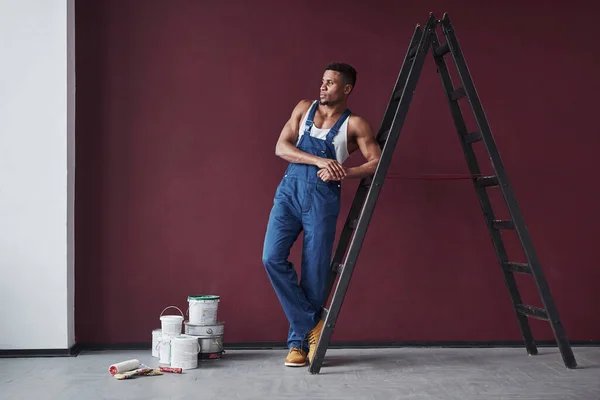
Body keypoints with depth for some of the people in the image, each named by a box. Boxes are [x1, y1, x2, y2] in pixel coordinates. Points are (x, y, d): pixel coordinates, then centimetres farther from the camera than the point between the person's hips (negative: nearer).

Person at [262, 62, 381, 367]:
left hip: (323, 197, -2)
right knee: (272, 257, -14)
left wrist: (344, 173, -17)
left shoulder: (354, 124, 5)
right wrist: (319, 160, -10)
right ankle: (311, 323, 1)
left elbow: (377, 162, -2)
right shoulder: (304, 109, 14)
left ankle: (299, 341, 15)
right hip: (289, 191, 3)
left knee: (315, 272, -2)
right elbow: (281, 148, 4)